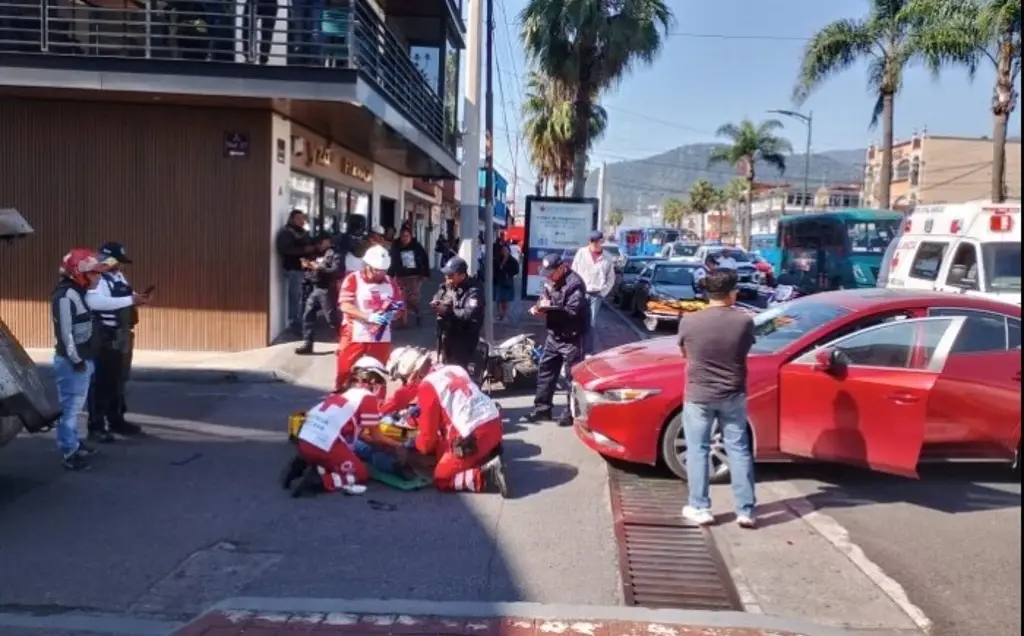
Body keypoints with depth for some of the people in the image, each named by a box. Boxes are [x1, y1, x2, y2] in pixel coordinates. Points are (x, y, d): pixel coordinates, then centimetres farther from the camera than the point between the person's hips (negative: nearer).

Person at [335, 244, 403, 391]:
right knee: (345, 374, 1)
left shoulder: (390, 282, 6)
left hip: (381, 338, 4)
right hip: (355, 337, -4)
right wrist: (369, 317, -27)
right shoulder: (353, 280, -8)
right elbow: (345, 306, -16)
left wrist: (392, 313, -12)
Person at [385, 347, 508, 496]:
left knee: (442, 480, 6)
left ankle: (488, 474, -12)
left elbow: (428, 432, -1)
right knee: (444, 452, 27)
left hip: (475, 435, -8)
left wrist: (418, 446, 20)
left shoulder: (426, 386, -7)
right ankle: (489, 454, 9)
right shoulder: (452, 369, 15)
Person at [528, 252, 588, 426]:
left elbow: (573, 311, -26)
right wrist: (538, 307, -5)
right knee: (545, 369, 13)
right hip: (553, 336, 9)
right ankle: (542, 408, 23)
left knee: (573, 375, -1)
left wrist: (550, 308, -25)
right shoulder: (551, 282, 10)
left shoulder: (574, 284, -19)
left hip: (571, 338, -9)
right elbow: (544, 298, 18)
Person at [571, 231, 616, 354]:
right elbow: (574, 272, 2)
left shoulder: (608, 259, 3)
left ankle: (588, 351, 6)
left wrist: (603, 293, 0)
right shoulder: (581, 253, -1)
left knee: (592, 323, 1)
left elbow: (611, 279, 9)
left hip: (596, 295, 1)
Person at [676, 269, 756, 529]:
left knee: (698, 451, 10)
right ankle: (746, 511, 14)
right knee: (739, 451, 11)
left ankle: (700, 508, 14)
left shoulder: (689, 322, -13)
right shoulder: (744, 321, -11)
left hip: (699, 396, -1)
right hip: (733, 396, 2)